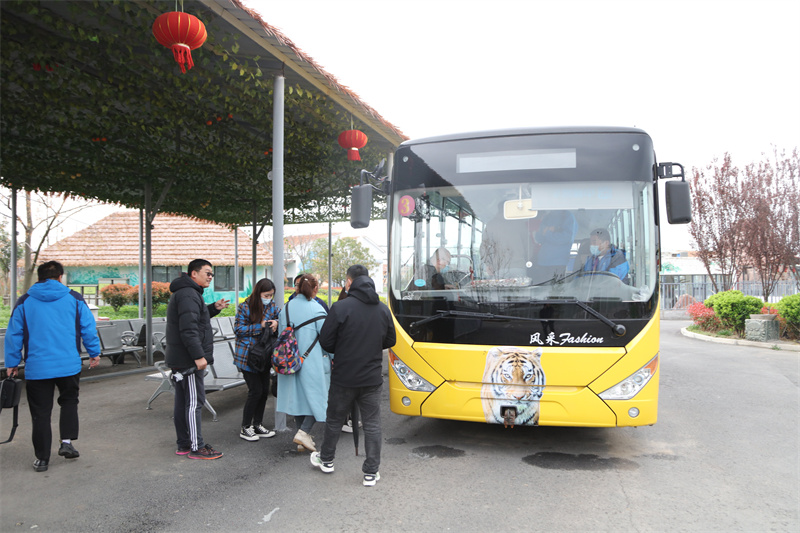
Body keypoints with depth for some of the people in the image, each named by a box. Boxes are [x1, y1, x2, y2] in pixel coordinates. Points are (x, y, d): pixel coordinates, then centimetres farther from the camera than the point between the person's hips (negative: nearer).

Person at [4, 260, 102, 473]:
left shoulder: (25, 301, 5)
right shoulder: (74, 298, 2)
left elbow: (14, 334, 6)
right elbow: (88, 328, 2)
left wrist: (12, 363, 13)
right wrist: (94, 353, 12)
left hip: (36, 368, 0)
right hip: (69, 365, 0)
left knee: (41, 413, 8)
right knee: (69, 401, 21)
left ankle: (42, 458, 13)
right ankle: (67, 441, 7)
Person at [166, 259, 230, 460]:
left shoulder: (185, 292, 18)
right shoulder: (188, 294, -17)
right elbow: (189, 329, -24)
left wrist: (214, 308, 12)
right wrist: (198, 356, -24)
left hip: (179, 360, 11)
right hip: (188, 360, -11)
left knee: (182, 402, 14)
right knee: (194, 402, -6)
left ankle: (184, 444, 23)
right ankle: (196, 447, 0)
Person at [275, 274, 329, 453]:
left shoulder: (286, 308, 4)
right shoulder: (316, 309, -13)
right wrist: (333, 357, 4)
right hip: (313, 362, -6)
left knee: (297, 396, 13)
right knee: (317, 397, 6)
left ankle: (304, 438, 19)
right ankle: (303, 432, -7)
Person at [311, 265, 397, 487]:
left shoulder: (340, 307, -15)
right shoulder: (383, 309, 1)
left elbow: (326, 341, -11)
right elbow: (390, 340, 10)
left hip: (344, 377, -2)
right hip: (372, 378, 3)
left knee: (334, 419, 17)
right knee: (372, 424, 10)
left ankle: (326, 460, 36)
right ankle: (371, 472, 13)